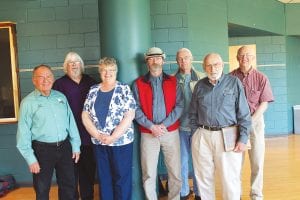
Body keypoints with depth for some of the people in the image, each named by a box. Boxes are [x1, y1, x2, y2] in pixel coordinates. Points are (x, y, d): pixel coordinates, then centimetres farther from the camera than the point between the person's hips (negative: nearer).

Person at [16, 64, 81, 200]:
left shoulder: (61, 97, 5)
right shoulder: (28, 102, -8)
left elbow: (71, 122, 7)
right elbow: (23, 131, -10)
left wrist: (76, 145, 6)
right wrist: (30, 158, -12)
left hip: (64, 147, 4)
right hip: (42, 149, -3)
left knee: (68, 186, 18)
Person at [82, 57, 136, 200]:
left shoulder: (124, 90, -5)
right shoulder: (93, 91, 7)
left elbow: (129, 116, -12)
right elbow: (85, 115, 5)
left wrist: (113, 137, -16)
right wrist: (98, 135, -8)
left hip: (121, 142, -3)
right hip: (99, 143, 4)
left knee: (122, 178, 6)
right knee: (103, 178, 15)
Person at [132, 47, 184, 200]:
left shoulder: (173, 81, 6)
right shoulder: (139, 83, 4)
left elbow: (179, 106, -1)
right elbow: (136, 109, -3)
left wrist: (164, 125, -12)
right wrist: (151, 126, -13)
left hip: (171, 132, 1)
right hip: (148, 134, 0)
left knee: (175, 173, 7)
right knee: (148, 174, 6)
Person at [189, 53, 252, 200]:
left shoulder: (234, 82, 0)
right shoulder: (199, 85, 8)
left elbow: (244, 113, -3)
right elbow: (193, 114, 14)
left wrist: (243, 138, -7)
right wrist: (195, 133, 8)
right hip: (202, 137, 3)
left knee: (230, 179, 5)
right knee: (203, 178, 13)